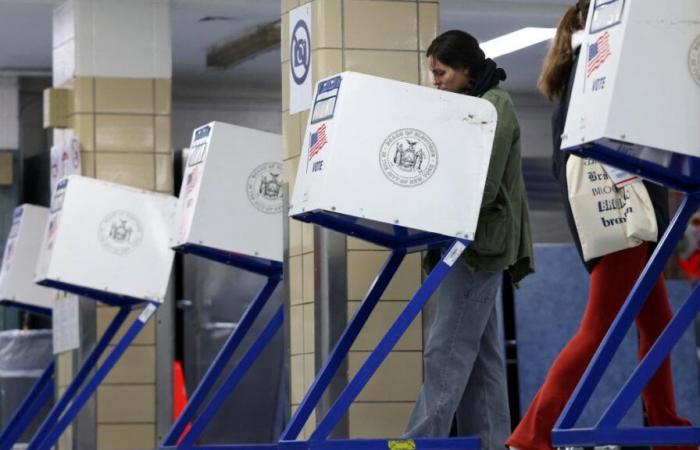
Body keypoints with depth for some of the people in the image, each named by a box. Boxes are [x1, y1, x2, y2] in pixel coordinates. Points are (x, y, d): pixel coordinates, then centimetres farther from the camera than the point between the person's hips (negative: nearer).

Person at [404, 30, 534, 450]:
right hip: (469, 243, 10)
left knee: (447, 349, -14)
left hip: (480, 243, -10)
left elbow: (484, 187, -17)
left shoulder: (495, 106, -8)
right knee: (479, 352, 8)